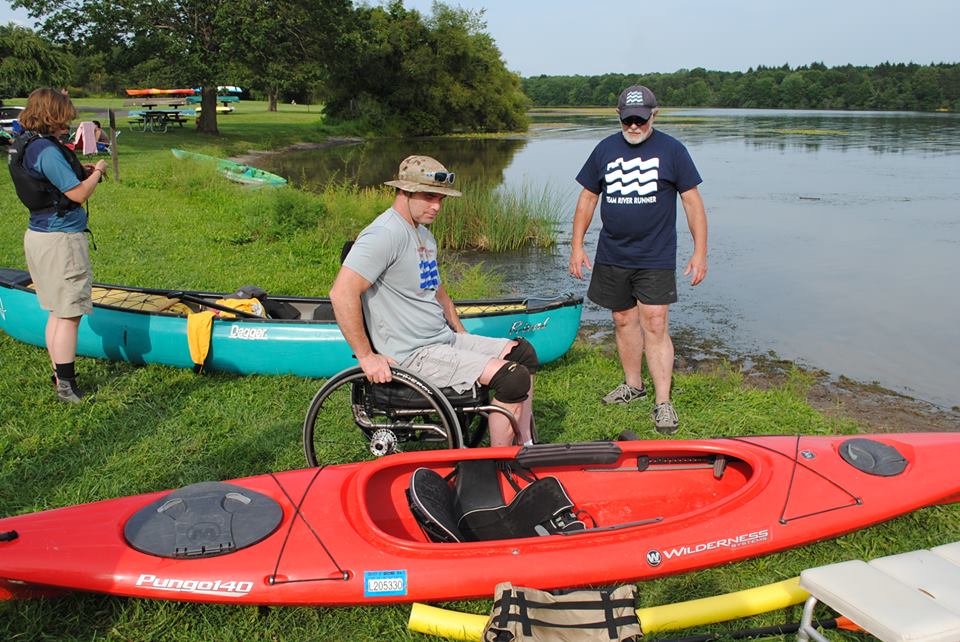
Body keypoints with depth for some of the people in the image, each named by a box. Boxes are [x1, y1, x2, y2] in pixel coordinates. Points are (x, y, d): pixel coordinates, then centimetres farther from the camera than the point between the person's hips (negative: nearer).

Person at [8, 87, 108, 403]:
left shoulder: (24, 143, 10)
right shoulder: (47, 151, -20)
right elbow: (78, 194, -19)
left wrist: (81, 171, 9)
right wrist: (96, 172, -2)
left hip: (39, 234, 10)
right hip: (61, 240, -10)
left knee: (58, 312, 18)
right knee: (69, 314, -3)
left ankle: (59, 377, 26)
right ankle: (66, 386, 2)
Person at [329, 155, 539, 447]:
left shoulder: (424, 235, 15)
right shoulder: (385, 234, -18)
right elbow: (342, 293, -26)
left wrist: (465, 338, 20)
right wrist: (366, 356, -23)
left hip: (444, 340, 10)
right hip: (412, 356, -10)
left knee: (522, 353, 8)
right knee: (512, 379, -18)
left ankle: (525, 448, 15)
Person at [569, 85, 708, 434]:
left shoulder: (672, 150, -2)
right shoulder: (605, 149, 7)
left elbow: (692, 201, -1)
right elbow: (587, 198, 11)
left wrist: (700, 251, -6)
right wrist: (577, 245, 6)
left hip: (655, 258, -4)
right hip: (612, 257, 4)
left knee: (655, 327, -8)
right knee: (623, 321, 12)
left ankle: (663, 403, -2)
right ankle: (632, 385, 30)